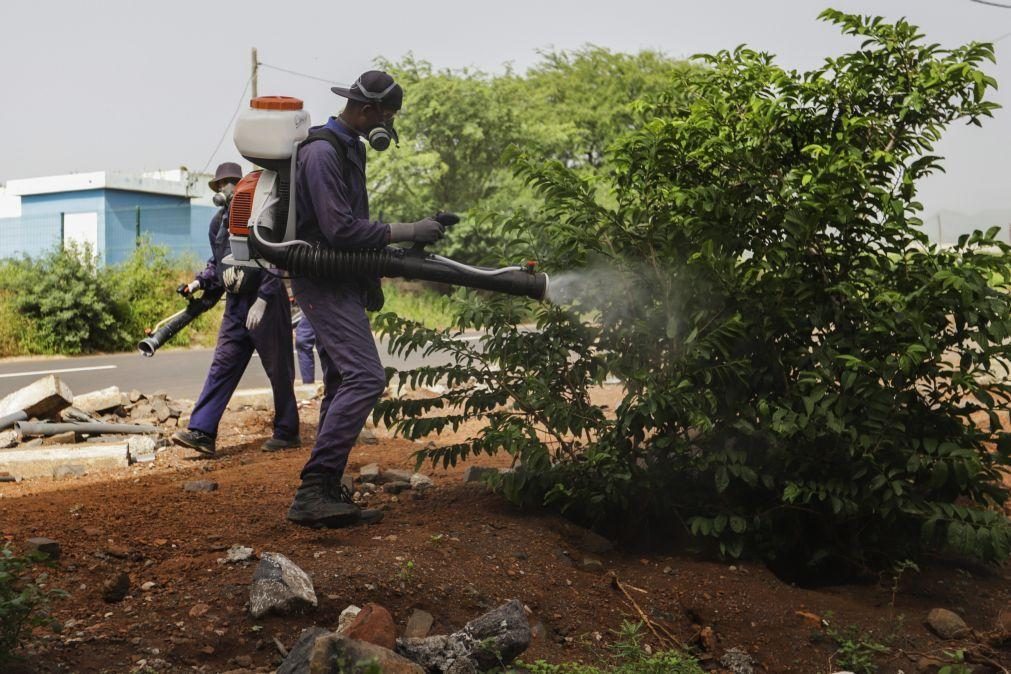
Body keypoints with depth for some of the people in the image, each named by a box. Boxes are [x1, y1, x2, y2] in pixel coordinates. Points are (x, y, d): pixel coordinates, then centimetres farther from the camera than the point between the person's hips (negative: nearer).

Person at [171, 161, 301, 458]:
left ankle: (287, 432, 14)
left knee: (278, 370, 3)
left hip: (267, 303, -7)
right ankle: (201, 432, -4)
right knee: (222, 366, -1)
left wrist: (262, 300, -22)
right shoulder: (219, 222, 11)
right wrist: (200, 282, 5)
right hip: (235, 305, 7)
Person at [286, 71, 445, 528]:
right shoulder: (321, 153, -16)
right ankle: (312, 491, -22)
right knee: (365, 377, -21)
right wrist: (406, 231, -21)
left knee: (343, 385, 11)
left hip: (341, 282, 11)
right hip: (322, 281, -11)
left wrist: (370, 280, 23)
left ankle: (327, 495, 16)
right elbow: (338, 229, -24)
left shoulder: (349, 149, 17)